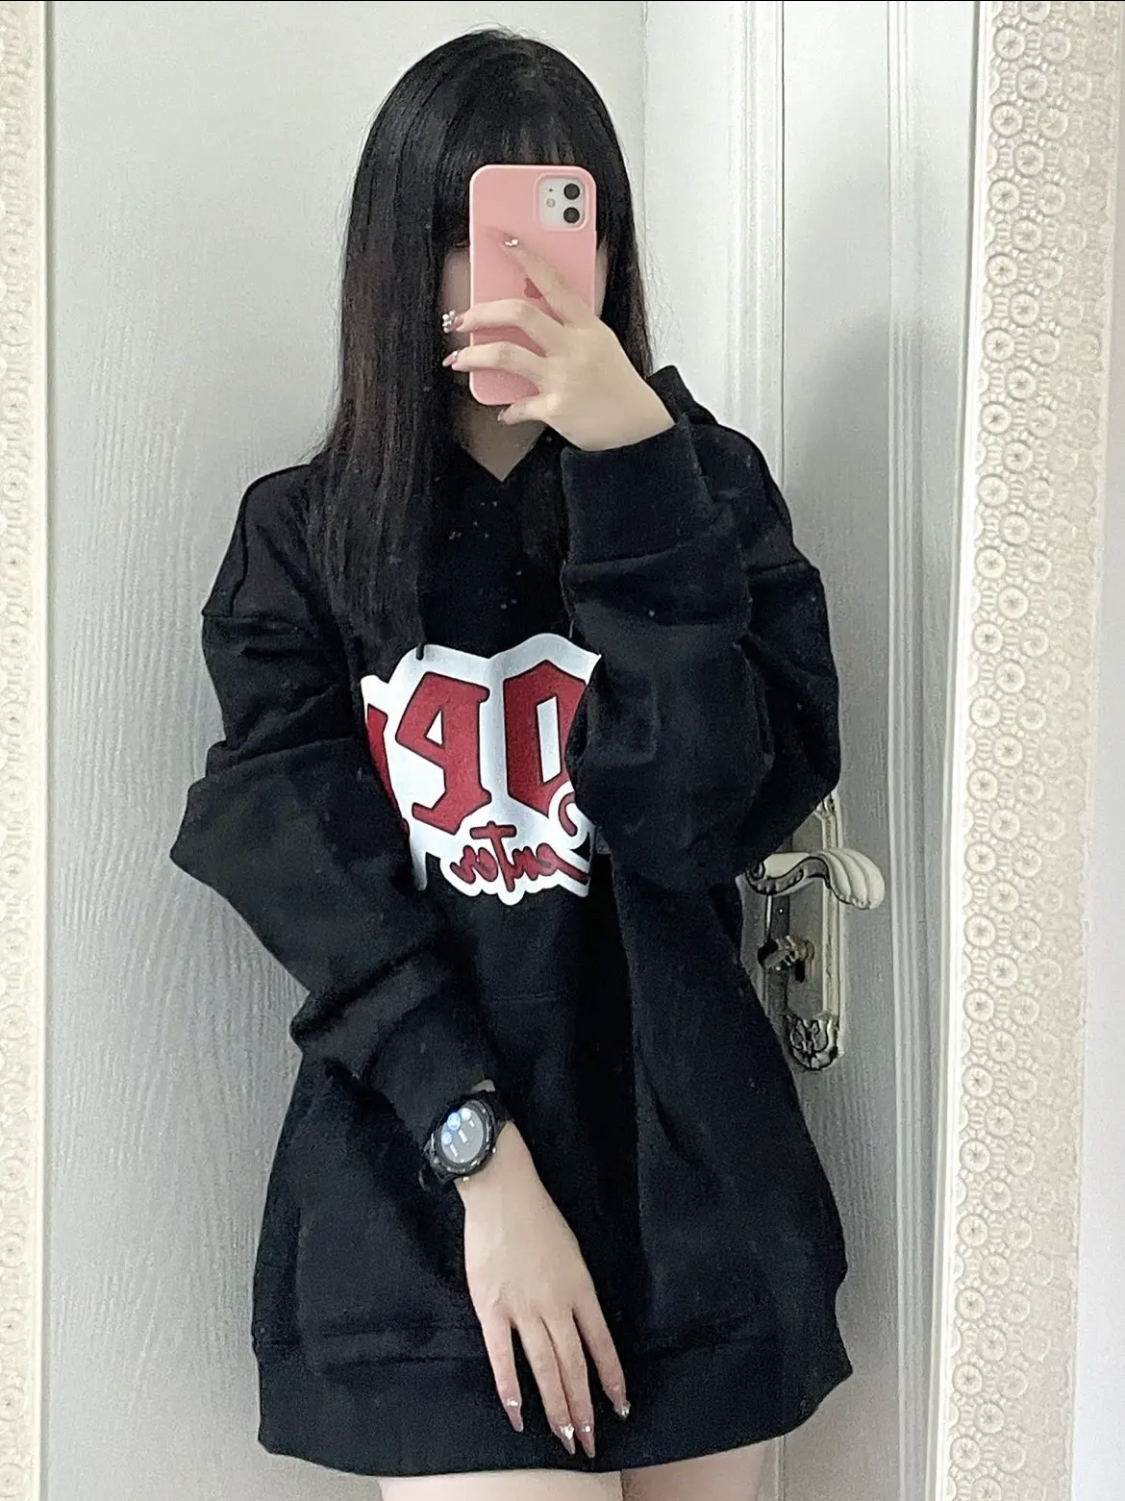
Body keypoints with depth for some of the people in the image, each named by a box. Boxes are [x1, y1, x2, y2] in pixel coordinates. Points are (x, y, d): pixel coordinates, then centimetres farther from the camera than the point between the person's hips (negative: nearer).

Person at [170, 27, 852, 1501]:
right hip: (420, 1193, -1)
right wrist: (486, 1156, -15)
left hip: (688, 1179, 2)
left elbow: (703, 814, -13)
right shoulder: (302, 535, 1)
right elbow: (319, 885, -6)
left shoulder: (709, 485, 1)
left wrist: (634, 464, -20)